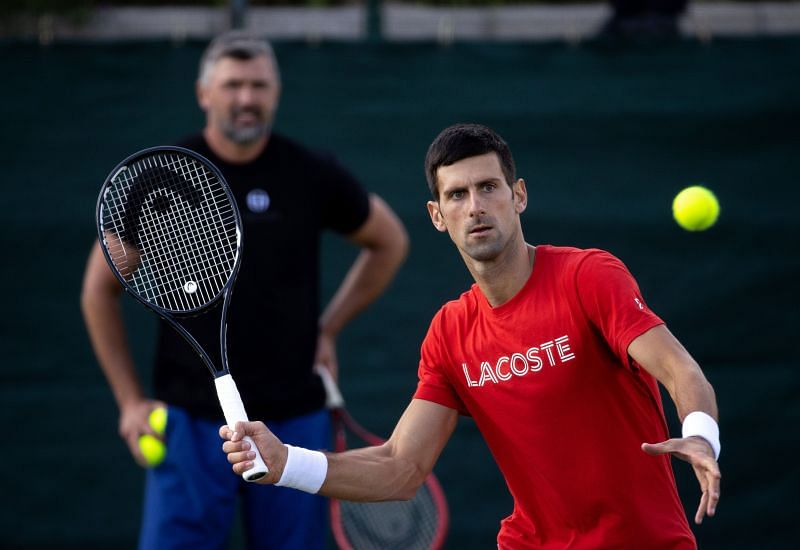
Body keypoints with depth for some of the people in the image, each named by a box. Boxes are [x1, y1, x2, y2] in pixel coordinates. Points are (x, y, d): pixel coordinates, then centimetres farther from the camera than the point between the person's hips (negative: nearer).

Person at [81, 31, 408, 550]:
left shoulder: (314, 175, -1)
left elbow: (389, 242, 16)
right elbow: (101, 290, 6)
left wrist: (328, 330, 8)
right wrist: (130, 401, 1)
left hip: (294, 423, 1)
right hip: (191, 424, -1)